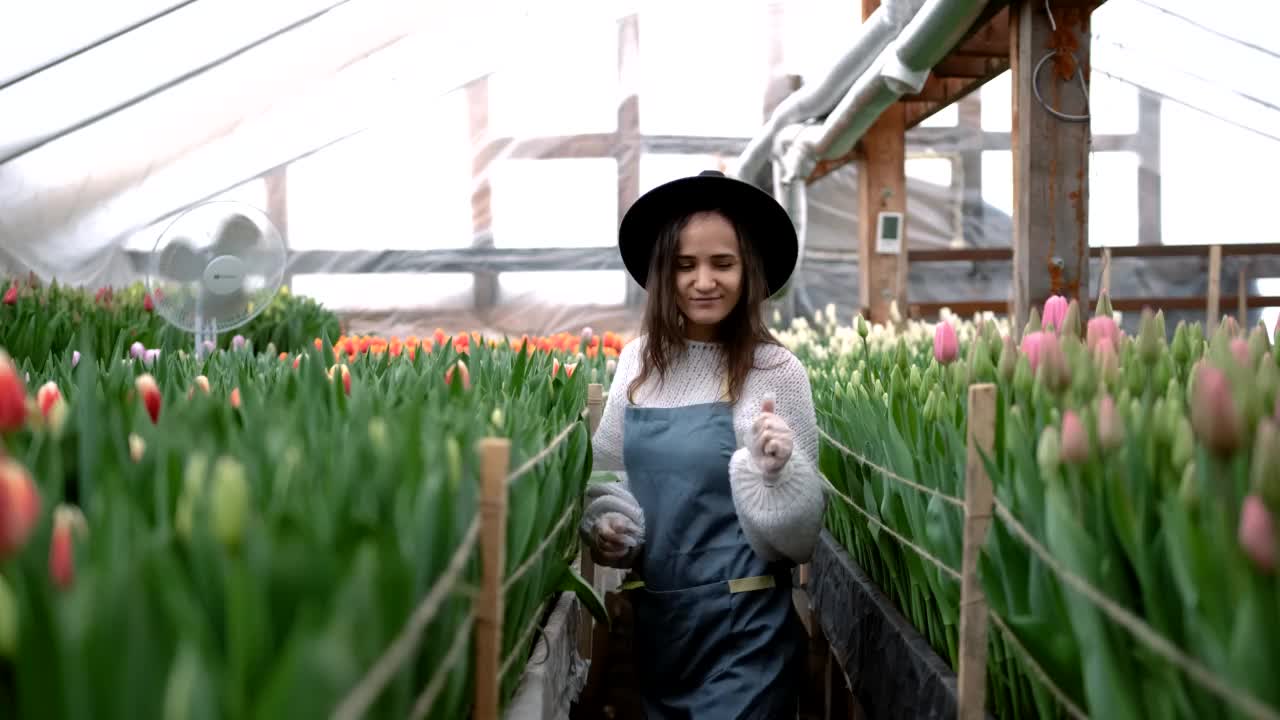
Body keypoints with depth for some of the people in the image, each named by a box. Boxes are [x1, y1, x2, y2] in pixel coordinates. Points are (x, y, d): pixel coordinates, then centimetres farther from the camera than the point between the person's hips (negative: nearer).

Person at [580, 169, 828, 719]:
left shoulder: (775, 371, -13)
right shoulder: (638, 361, -1)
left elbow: (801, 538, -10)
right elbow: (608, 469, 14)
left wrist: (777, 469, -29)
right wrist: (605, 527, -6)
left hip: (743, 626, -5)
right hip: (654, 616, 5)